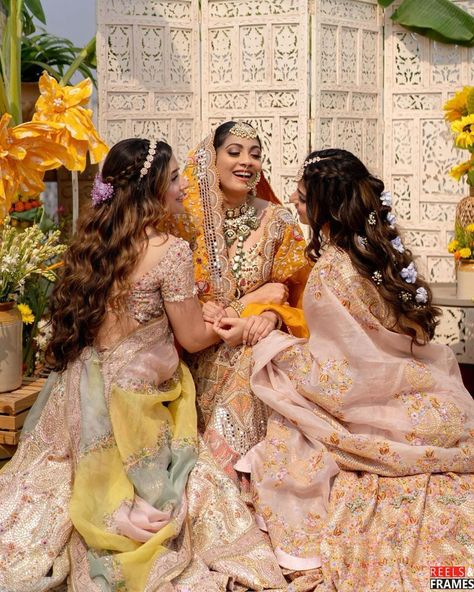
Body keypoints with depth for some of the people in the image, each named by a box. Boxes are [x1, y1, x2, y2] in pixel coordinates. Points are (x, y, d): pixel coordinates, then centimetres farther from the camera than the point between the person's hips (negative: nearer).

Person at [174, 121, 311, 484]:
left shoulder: (277, 222, 3)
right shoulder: (187, 220, 1)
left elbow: (295, 294, 4)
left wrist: (271, 314, -19)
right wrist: (198, 311, -16)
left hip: (255, 353, 0)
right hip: (198, 355, 0)